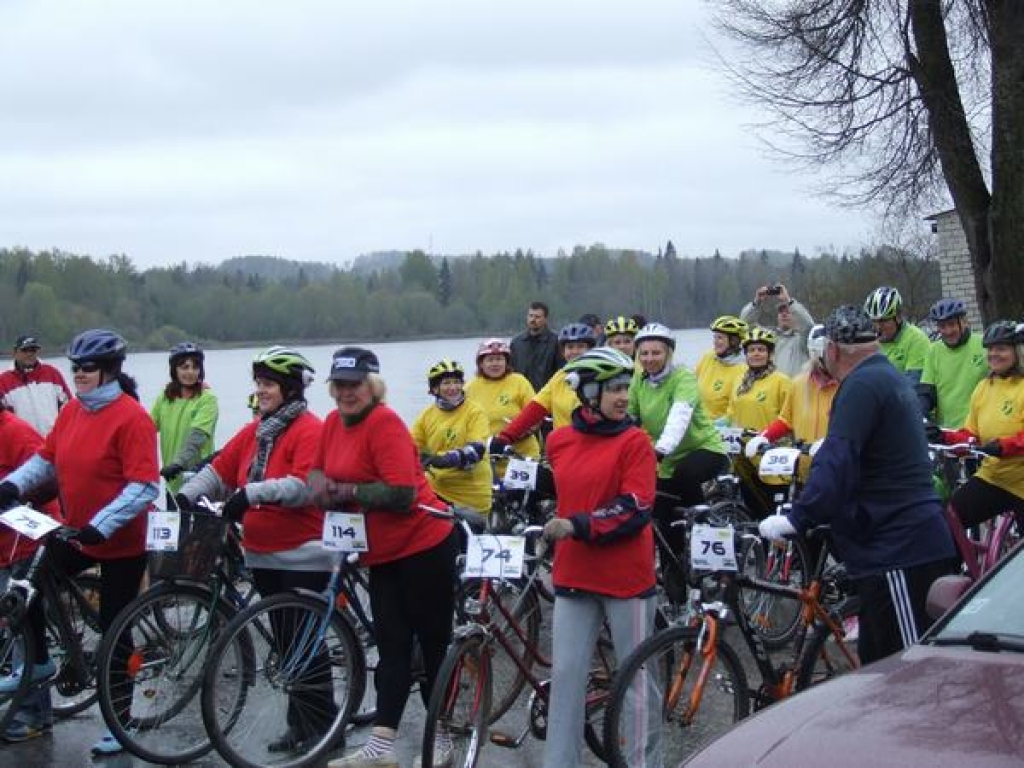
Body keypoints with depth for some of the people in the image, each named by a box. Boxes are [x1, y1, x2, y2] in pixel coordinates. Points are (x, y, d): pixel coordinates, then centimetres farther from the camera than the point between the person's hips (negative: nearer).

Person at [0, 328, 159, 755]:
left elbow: (144, 487, -24)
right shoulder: (71, 410, 0)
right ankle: (39, 661, 35)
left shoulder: (131, 416, -21)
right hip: (73, 534, 6)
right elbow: (46, 459, 7)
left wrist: (99, 527, -30)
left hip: (120, 545, -6)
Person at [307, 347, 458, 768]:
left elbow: (400, 494, -26)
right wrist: (319, 482, -4)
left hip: (423, 546, -8)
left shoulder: (385, 423, -19)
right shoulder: (333, 422, 5)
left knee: (434, 644, 5)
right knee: (392, 649, 9)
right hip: (381, 554, 8)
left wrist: (345, 491, -19)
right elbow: (319, 468, 19)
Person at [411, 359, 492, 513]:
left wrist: (451, 458, -35)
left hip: (472, 493, -3)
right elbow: (412, 446, 7)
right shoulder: (427, 414, 7)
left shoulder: (475, 412, -6)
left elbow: (477, 449, -18)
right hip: (437, 488, 3)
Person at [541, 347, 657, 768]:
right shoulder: (558, 440, 7)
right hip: (573, 575, 4)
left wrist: (577, 527, -20)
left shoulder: (634, 441, -7)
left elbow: (635, 510, -15)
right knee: (566, 674, 5)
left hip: (626, 576, -4)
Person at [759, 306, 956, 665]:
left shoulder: (862, 386, -15)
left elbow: (837, 464, -25)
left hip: (899, 554, -11)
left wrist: (795, 520, -24)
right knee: (878, 661, 16)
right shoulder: (890, 378, 18)